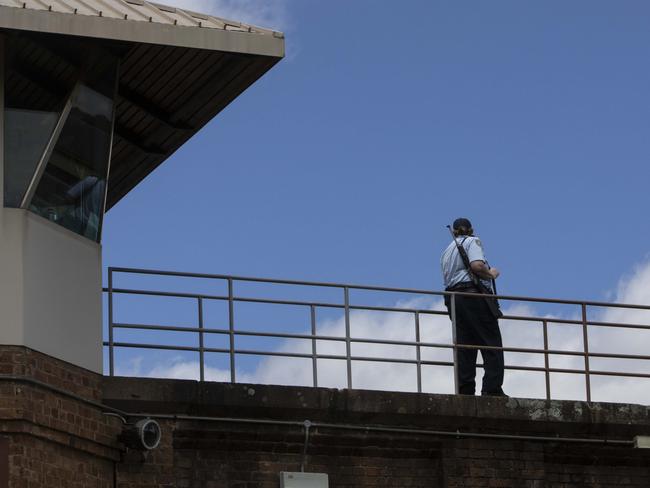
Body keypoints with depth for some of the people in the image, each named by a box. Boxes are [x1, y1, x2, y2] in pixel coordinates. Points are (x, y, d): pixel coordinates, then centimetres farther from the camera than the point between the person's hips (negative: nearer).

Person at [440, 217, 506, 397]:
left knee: (464, 345, 3)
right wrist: (491, 274, 1)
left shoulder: (446, 252, 24)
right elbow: (477, 265, -16)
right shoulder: (472, 241, 2)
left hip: (452, 298, 7)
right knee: (491, 343, -6)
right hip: (475, 295, -7)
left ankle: (465, 390, -5)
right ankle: (492, 389, -16)